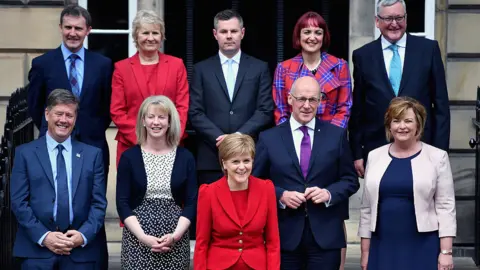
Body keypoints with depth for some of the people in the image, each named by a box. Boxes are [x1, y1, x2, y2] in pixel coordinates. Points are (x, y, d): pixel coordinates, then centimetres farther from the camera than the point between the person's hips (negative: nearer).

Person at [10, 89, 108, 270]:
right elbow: (19, 202, 0)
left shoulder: (92, 155, 10)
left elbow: (99, 203, 5)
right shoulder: (25, 153, 6)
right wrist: (43, 236, -11)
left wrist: (84, 235, -10)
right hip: (36, 250, -1)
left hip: (81, 251, 1)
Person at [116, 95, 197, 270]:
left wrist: (175, 235, -11)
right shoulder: (129, 157, 2)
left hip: (175, 241, 1)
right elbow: (122, 203, -1)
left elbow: (191, 202, 2)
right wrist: (143, 237, -12)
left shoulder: (185, 157, 5)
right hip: (137, 240, -1)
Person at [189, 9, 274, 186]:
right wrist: (219, 138, -11)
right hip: (211, 159, 0)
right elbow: (195, 113, 3)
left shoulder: (259, 68, 9)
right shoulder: (201, 70, 10)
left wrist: (239, 136, -11)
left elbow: (266, 111, 2)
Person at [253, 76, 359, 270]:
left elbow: (350, 180, 8)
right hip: (285, 235, 0)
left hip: (325, 234, 0)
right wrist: (281, 196, -12)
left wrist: (329, 193, -11)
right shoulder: (269, 138, 4)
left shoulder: (336, 135, 6)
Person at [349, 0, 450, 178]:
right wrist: (356, 154, 4)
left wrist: (440, 150, -2)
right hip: (377, 149, 1)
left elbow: (441, 104, 3)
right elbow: (357, 110, 7)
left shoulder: (428, 49, 3)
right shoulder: (363, 56, 5)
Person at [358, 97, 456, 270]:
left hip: (423, 249, -3)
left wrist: (446, 252, -9)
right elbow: (367, 208, 11)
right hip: (383, 248, 3)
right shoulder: (375, 156, 8)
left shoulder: (437, 157, 0)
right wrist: (365, 252, 9)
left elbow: (445, 207, -3)